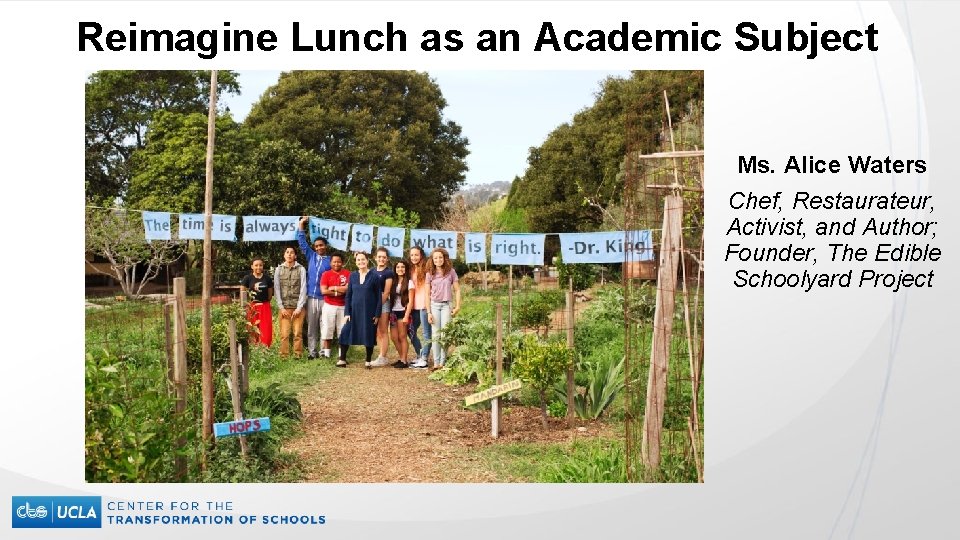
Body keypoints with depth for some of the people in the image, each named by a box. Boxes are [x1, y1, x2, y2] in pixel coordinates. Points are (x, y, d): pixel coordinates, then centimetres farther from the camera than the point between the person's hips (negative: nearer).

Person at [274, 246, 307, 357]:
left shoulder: (301, 269, 2)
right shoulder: (278, 269, 8)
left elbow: (303, 289, -1)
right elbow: (277, 289, 6)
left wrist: (299, 307, -7)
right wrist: (281, 307, -1)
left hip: (298, 307, -1)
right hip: (284, 307, 1)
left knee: (298, 333, -3)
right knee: (284, 334, -4)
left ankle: (298, 356, 4)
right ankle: (284, 356, 3)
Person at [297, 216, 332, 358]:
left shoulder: (330, 261, 3)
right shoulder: (311, 256, 11)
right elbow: (302, 242, 10)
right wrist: (302, 224, 6)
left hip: (325, 298, -2)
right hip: (311, 297, 2)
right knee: (311, 326, 4)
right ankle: (311, 351, 7)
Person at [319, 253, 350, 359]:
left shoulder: (347, 274, 2)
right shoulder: (326, 274, 3)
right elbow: (324, 291, -8)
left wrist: (334, 288, -9)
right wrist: (339, 292, -10)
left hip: (343, 307, 0)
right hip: (329, 306, 0)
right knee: (327, 330, 2)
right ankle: (326, 353, 9)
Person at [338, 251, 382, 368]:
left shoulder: (374, 276, -3)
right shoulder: (353, 276, 6)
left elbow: (379, 296, -3)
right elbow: (348, 295, 8)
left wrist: (377, 314, -7)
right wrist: (346, 313, 1)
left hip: (369, 312, -3)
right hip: (354, 311, 3)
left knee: (369, 335, 3)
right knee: (345, 333, -4)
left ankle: (368, 361, 16)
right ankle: (342, 359, 4)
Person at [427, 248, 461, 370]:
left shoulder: (451, 272, 1)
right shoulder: (430, 274, 4)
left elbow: (457, 290, 5)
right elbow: (427, 294, 4)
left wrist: (457, 306, -3)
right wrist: (429, 312, -2)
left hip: (446, 305, -1)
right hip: (434, 305, 1)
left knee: (445, 335, -2)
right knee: (436, 335, 3)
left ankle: (443, 362, 3)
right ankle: (436, 363, 5)